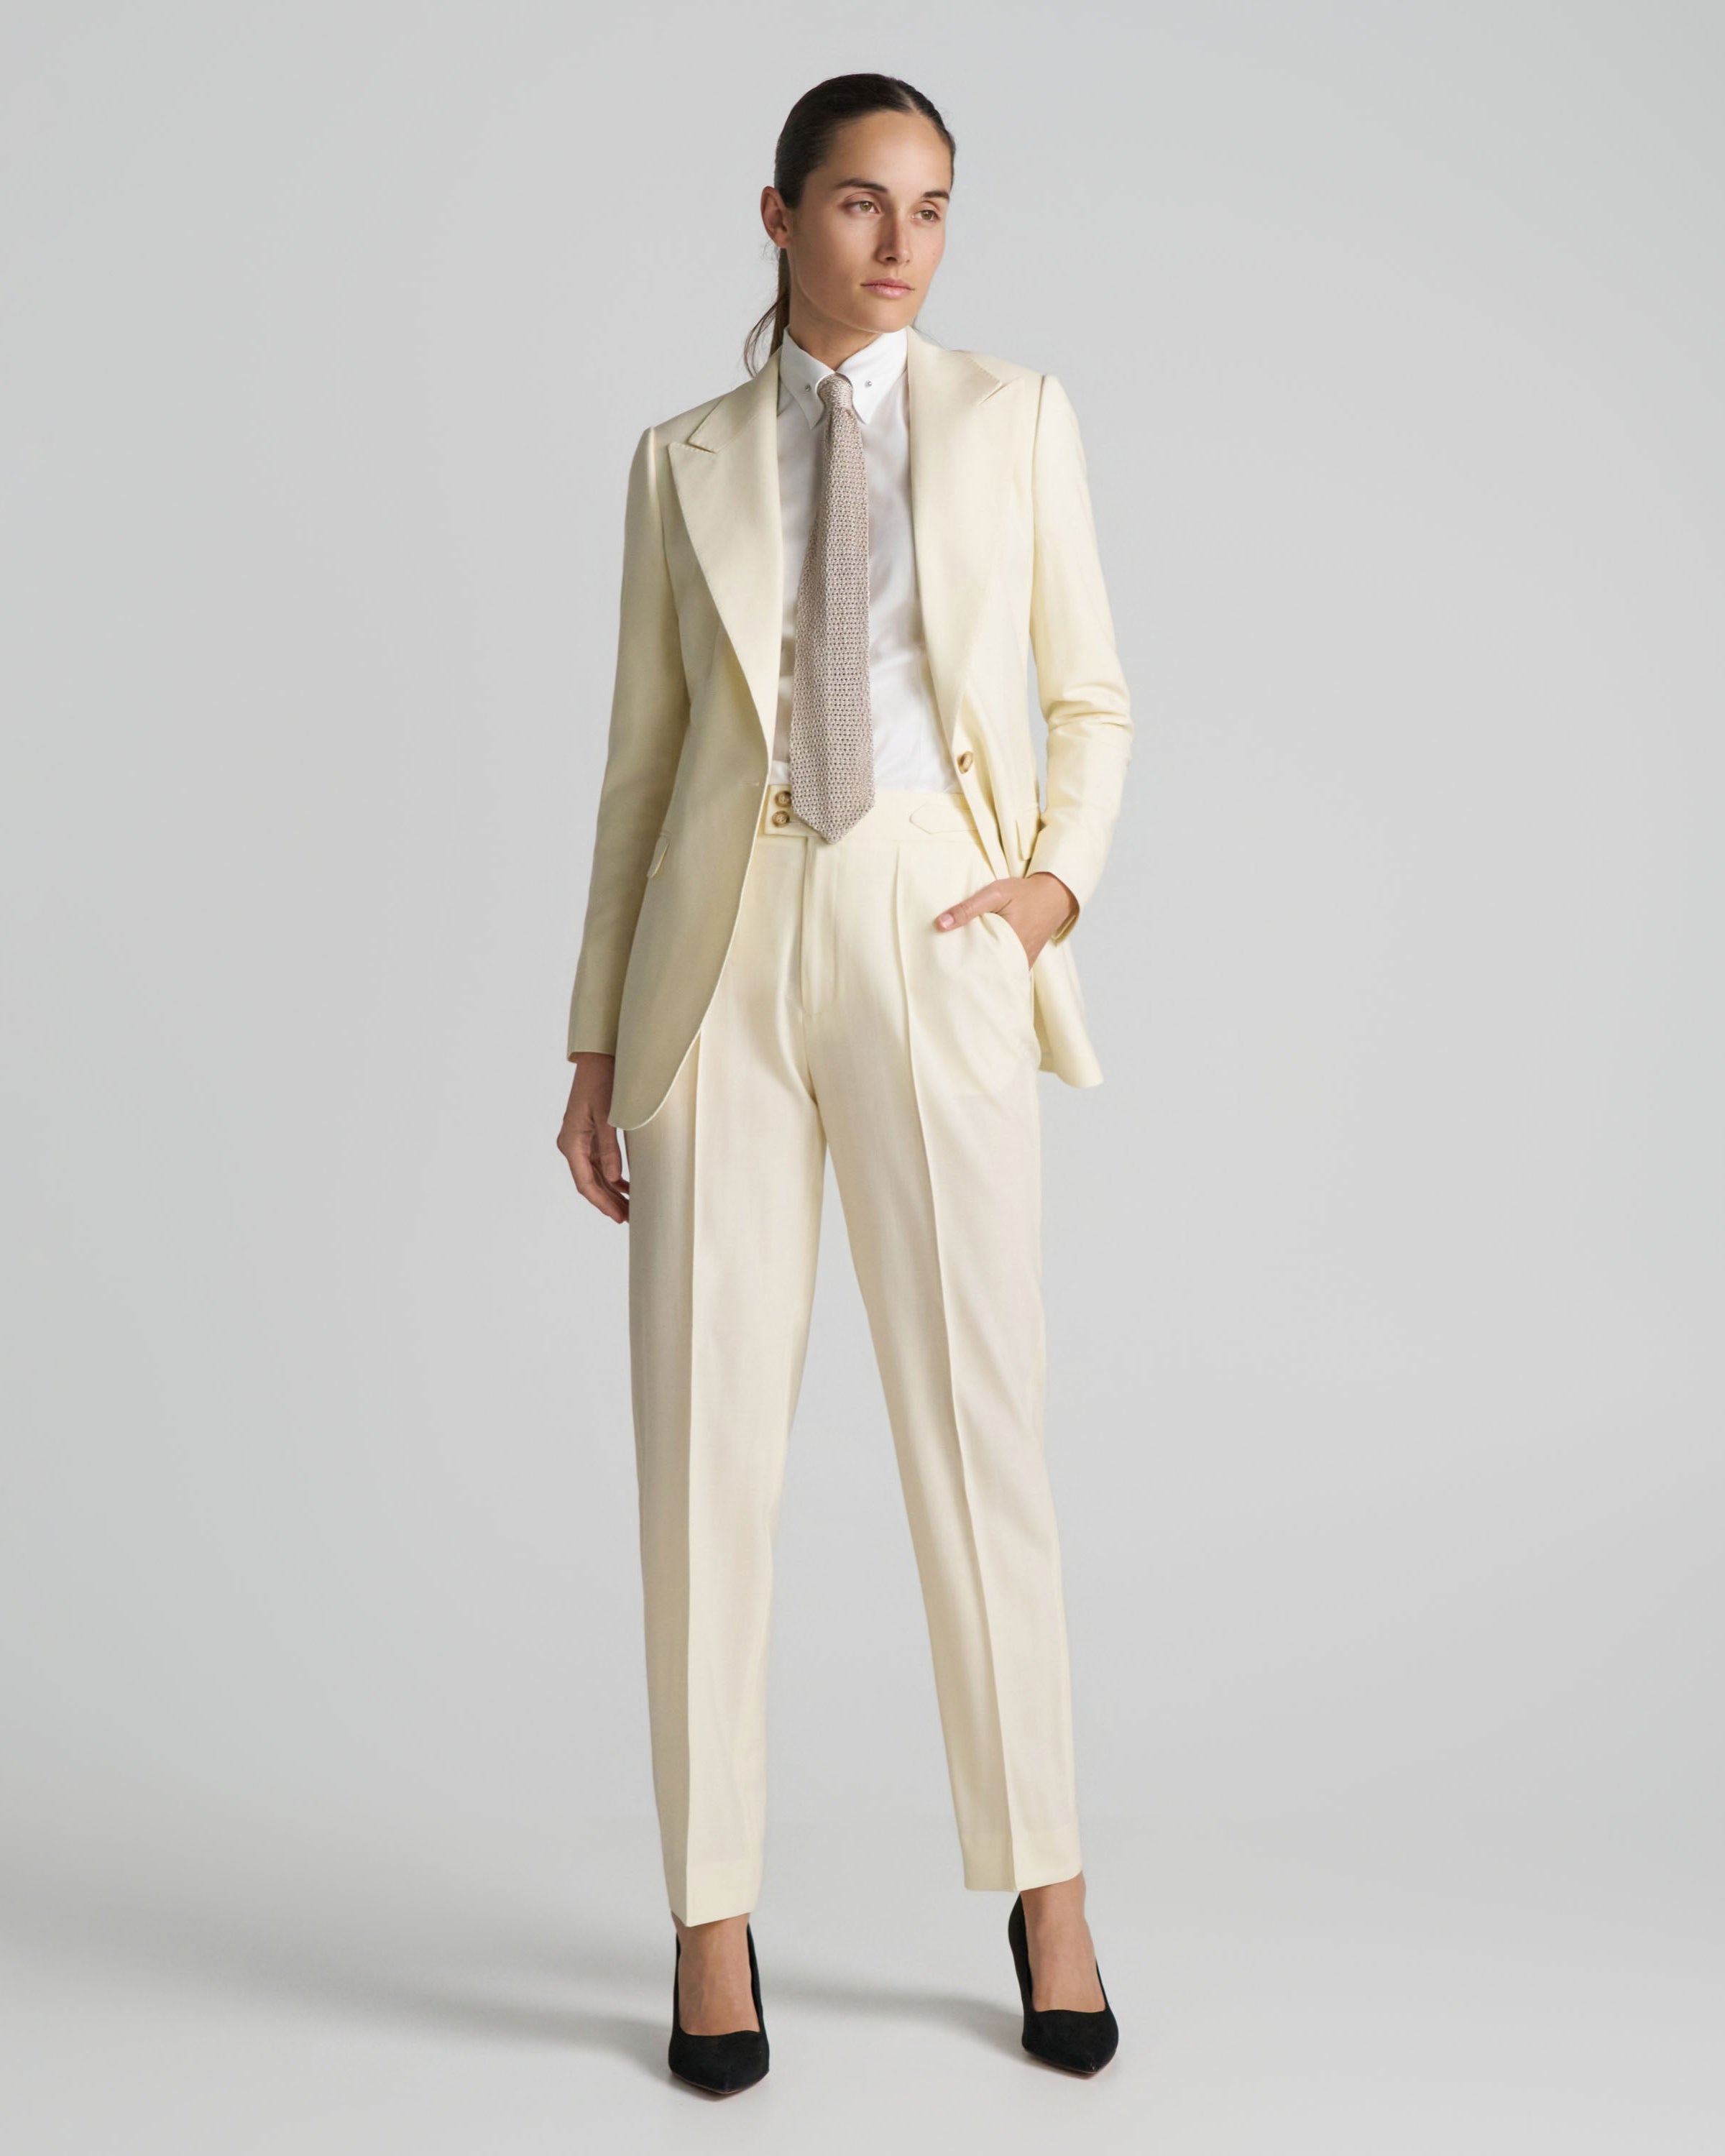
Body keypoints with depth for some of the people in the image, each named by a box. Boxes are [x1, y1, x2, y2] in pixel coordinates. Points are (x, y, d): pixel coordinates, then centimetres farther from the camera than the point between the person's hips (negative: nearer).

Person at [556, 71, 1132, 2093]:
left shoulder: (1014, 416, 10)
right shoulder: (685, 463, 11)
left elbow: (1092, 699, 12)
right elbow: (643, 759, 11)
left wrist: (1065, 873, -7)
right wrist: (597, 1041, 7)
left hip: (935, 951, -1)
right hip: (723, 956, 1)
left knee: (979, 1424, -1)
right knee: (707, 1437, 0)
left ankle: (1045, 1892, 17)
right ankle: (714, 1923, 13)